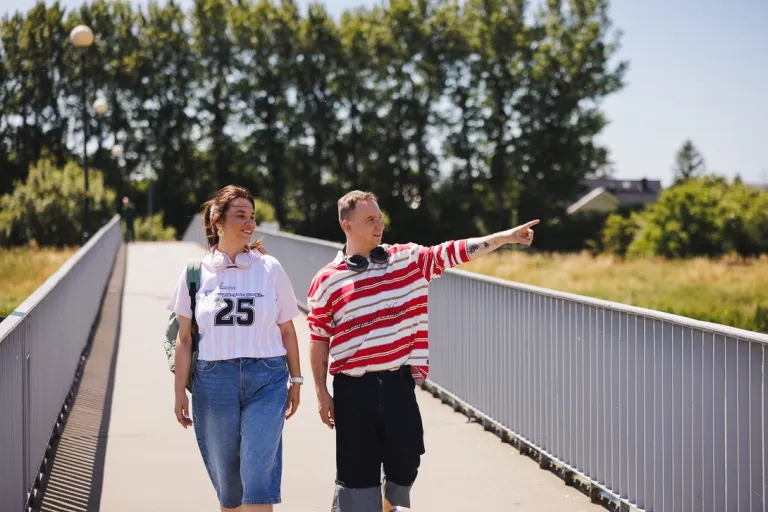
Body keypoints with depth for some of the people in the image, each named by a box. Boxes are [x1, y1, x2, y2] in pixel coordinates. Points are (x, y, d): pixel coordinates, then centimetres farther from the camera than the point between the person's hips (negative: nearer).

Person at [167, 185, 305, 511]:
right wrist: (180, 391, 2)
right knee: (226, 481, 9)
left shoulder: (270, 268, 3)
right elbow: (184, 338, 5)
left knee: (258, 475, -9)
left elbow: (287, 330, 9)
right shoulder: (197, 272, 4)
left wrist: (296, 380, 9)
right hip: (213, 382, 1)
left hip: (266, 379, -1)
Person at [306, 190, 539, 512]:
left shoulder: (409, 259, 5)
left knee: (406, 463, 11)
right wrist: (321, 393, 0)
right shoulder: (327, 280, -2)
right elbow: (318, 340, 2)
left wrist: (506, 236, -8)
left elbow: (454, 252, 1)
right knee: (357, 472, 3)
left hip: (399, 383, 3)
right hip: (353, 389, -3)